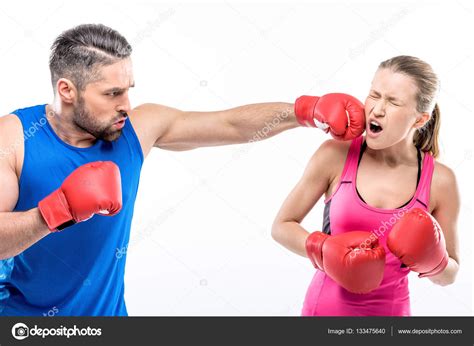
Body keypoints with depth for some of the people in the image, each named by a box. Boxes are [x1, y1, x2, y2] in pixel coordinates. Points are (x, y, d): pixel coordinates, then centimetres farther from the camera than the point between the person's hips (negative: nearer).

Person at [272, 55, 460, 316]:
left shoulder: (440, 181, -12)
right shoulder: (336, 155, -14)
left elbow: (449, 276, 1)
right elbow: (282, 226, -5)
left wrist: (432, 261, -19)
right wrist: (323, 250, -20)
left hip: (390, 311, 1)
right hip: (328, 306, 0)